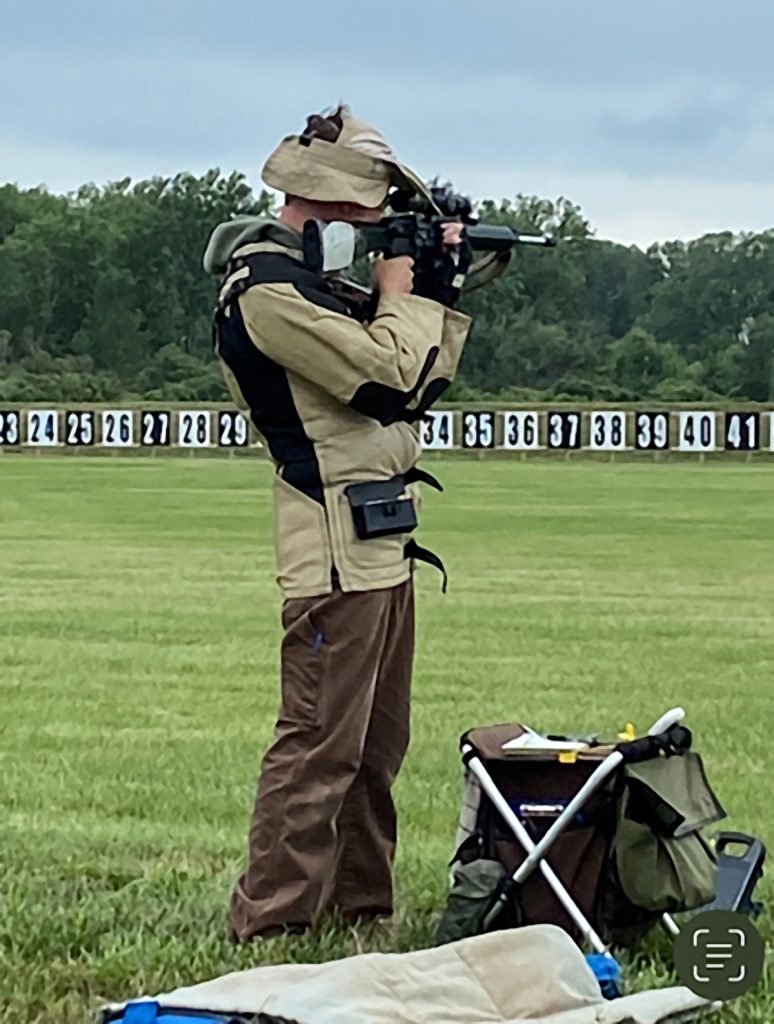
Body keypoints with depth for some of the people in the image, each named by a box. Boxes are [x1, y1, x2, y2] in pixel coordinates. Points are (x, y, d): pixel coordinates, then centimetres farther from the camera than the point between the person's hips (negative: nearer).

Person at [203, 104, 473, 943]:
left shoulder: (318, 281, 17)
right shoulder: (269, 292, -15)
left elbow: (426, 382, 21)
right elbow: (394, 376, -20)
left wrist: (443, 289, 11)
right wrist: (399, 288, -5)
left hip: (382, 547, 10)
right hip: (337, 549, -10)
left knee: (375, 749, 15)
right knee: (318, 750, -9)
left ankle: (358, 905, 23)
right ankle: (268, 928, -5)